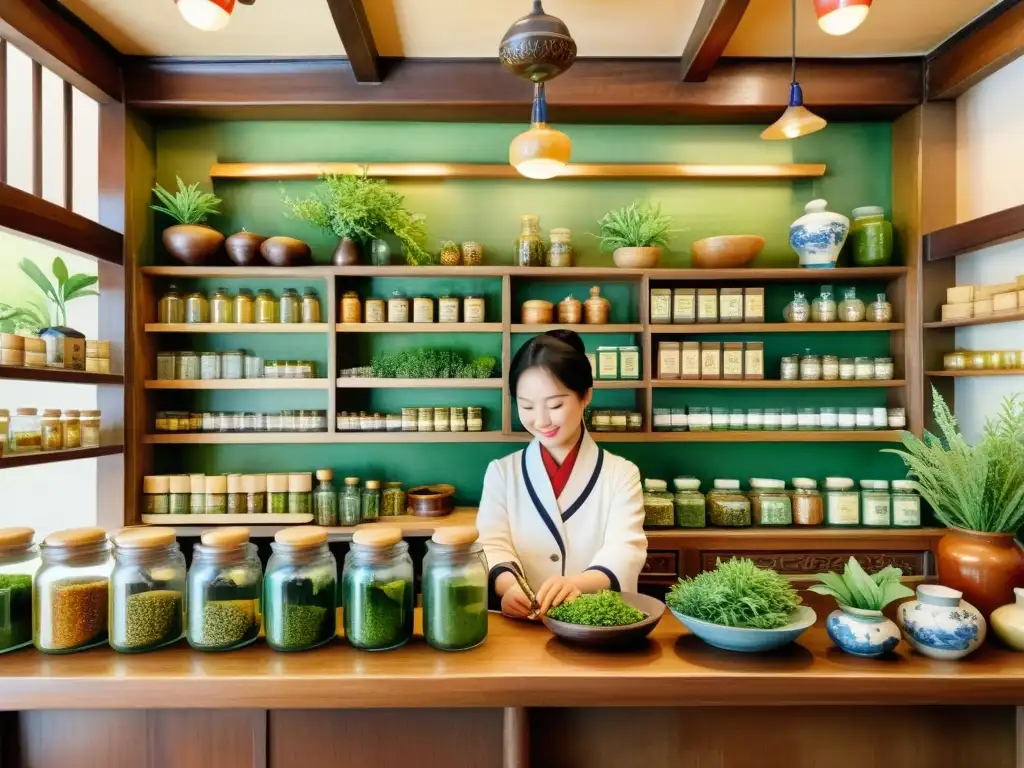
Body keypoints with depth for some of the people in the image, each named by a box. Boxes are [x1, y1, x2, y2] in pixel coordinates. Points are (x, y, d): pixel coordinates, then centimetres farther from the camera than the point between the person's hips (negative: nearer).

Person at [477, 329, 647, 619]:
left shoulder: (621, 473, 3)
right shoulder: (501, 472, 7)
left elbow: (625, 549, -10)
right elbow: (492, 544, -5)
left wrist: (577, 583, -30)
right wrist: (508, 585, -27)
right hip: (519, 624, 1)